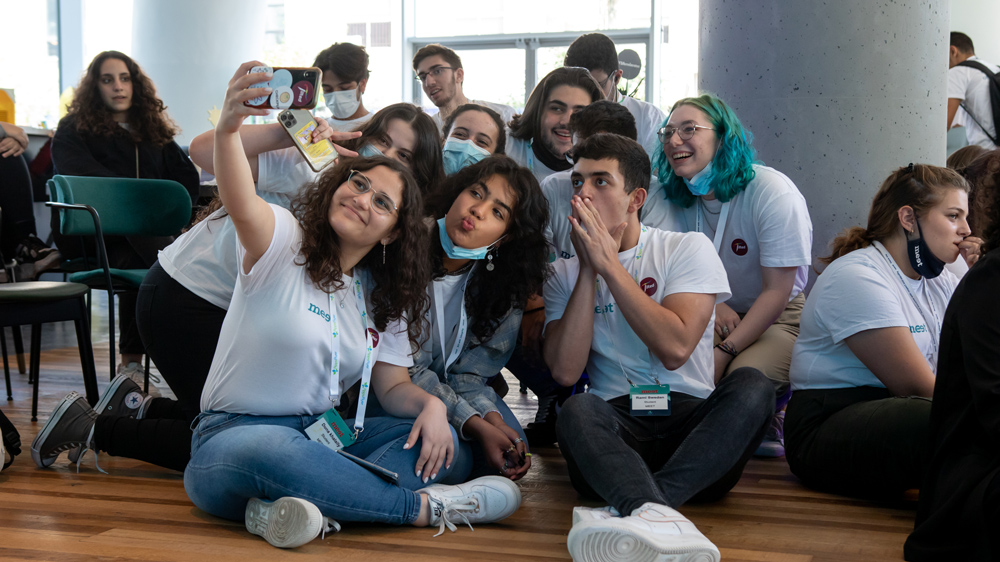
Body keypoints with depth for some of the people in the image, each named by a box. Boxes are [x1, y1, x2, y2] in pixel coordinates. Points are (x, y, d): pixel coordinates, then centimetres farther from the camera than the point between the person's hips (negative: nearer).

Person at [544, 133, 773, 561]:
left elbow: (675, 349, -13)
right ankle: (655, 515, -60)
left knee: (752, 385, -31)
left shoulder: (688, 249, 5)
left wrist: (609, 264, -10)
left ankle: (633, 508, -48)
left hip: (692, 419, 0)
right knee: (577, 410, -32)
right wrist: (590, 269, -5)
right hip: (616, 423, 1)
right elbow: (565, 372, -5)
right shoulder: (565, 274, 13)